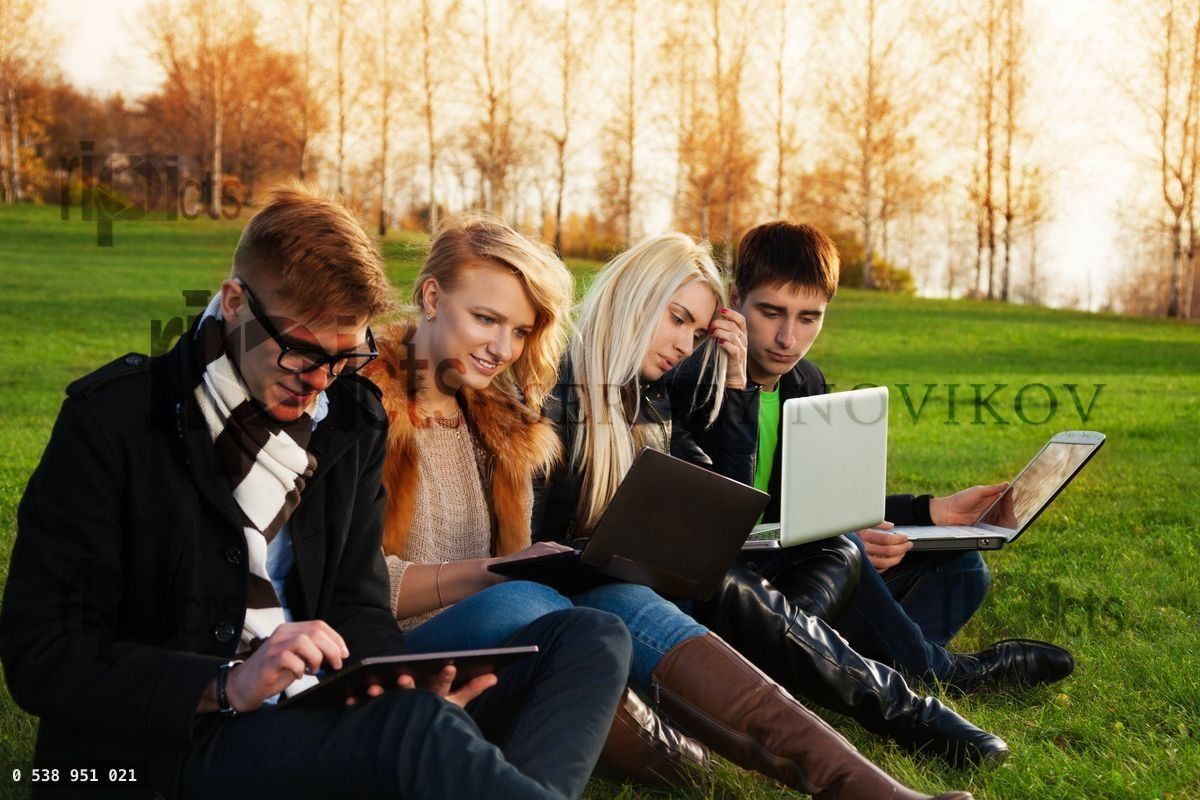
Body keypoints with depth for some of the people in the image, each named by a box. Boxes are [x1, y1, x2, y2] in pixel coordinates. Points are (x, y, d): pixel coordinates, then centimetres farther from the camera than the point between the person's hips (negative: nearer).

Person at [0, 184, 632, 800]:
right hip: (170, 749, -7)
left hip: (320, 722, 7)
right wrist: (226, 687, -24)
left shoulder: (352, 419, 11)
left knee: (592, 638, -12)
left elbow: (358, 604, 13)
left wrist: (407, 686, -11)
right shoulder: (113, 420, -6)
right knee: (412, 729, -40)